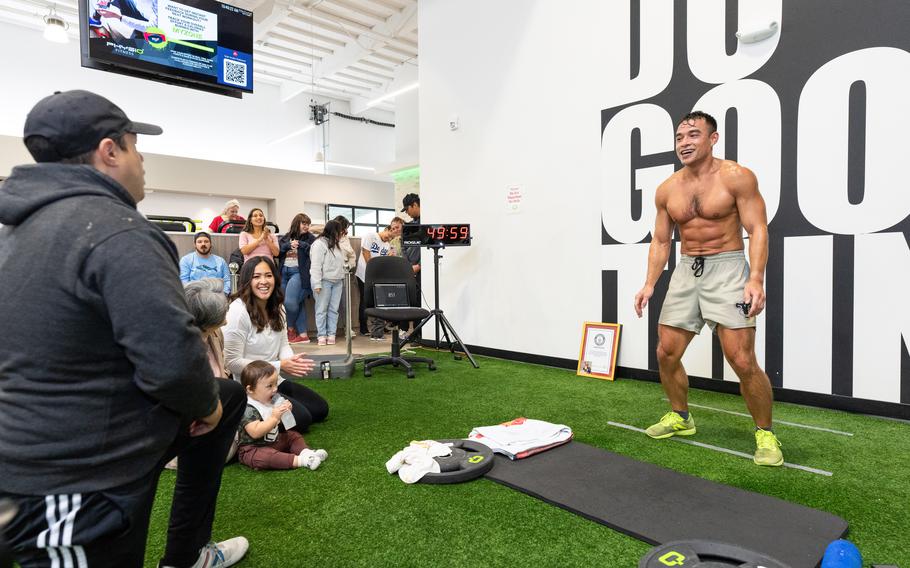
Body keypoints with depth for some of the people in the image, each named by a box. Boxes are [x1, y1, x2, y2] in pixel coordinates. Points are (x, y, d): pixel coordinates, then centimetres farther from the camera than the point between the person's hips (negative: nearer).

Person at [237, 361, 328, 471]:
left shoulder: (272, 400, 3)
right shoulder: (248, 409, -23)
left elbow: (278, 423, 15)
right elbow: (255, 432, -34)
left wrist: (286, 411, -5)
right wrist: (274, 417, -34)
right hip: (253, 449, -9)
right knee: (263, 457, -37)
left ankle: (305, 452, -18)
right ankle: (300, 460, -40)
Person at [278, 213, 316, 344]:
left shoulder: (311, 238, 4)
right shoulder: (285, 238, 16)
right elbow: (277, 252, 4)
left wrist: (300, 244, -10)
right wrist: (288, 245, -8)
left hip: (299, 272, -4)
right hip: (284, 272, 4)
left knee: (290, 301, -17)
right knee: (299, 303, 5)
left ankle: (291, 328, 7)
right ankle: (303, 334, 8)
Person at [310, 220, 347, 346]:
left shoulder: (336, 245, 18)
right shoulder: (319, 244, -7)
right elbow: (316, 265, -13)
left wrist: (343, 279, 14)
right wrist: (317, 284, -18)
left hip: (337, 282, 7)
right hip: (324, 281, -7)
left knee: (334, 309, 5)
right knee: (322, 309, -2)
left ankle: (331, 334, 8)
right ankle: (321, 335, 2)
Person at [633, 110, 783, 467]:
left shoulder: (736, 177, -7)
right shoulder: (667, 190, 6)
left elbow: (757, 229, -11)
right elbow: (660, 241, 10)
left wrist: (756, 278, -23)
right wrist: (650, 284, 1)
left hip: (727, 268, -5)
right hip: (686, 271, 5)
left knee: (743, 361, -10)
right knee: (666, 353, 6)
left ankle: (765, 434, 12)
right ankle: (680, 418, 28)